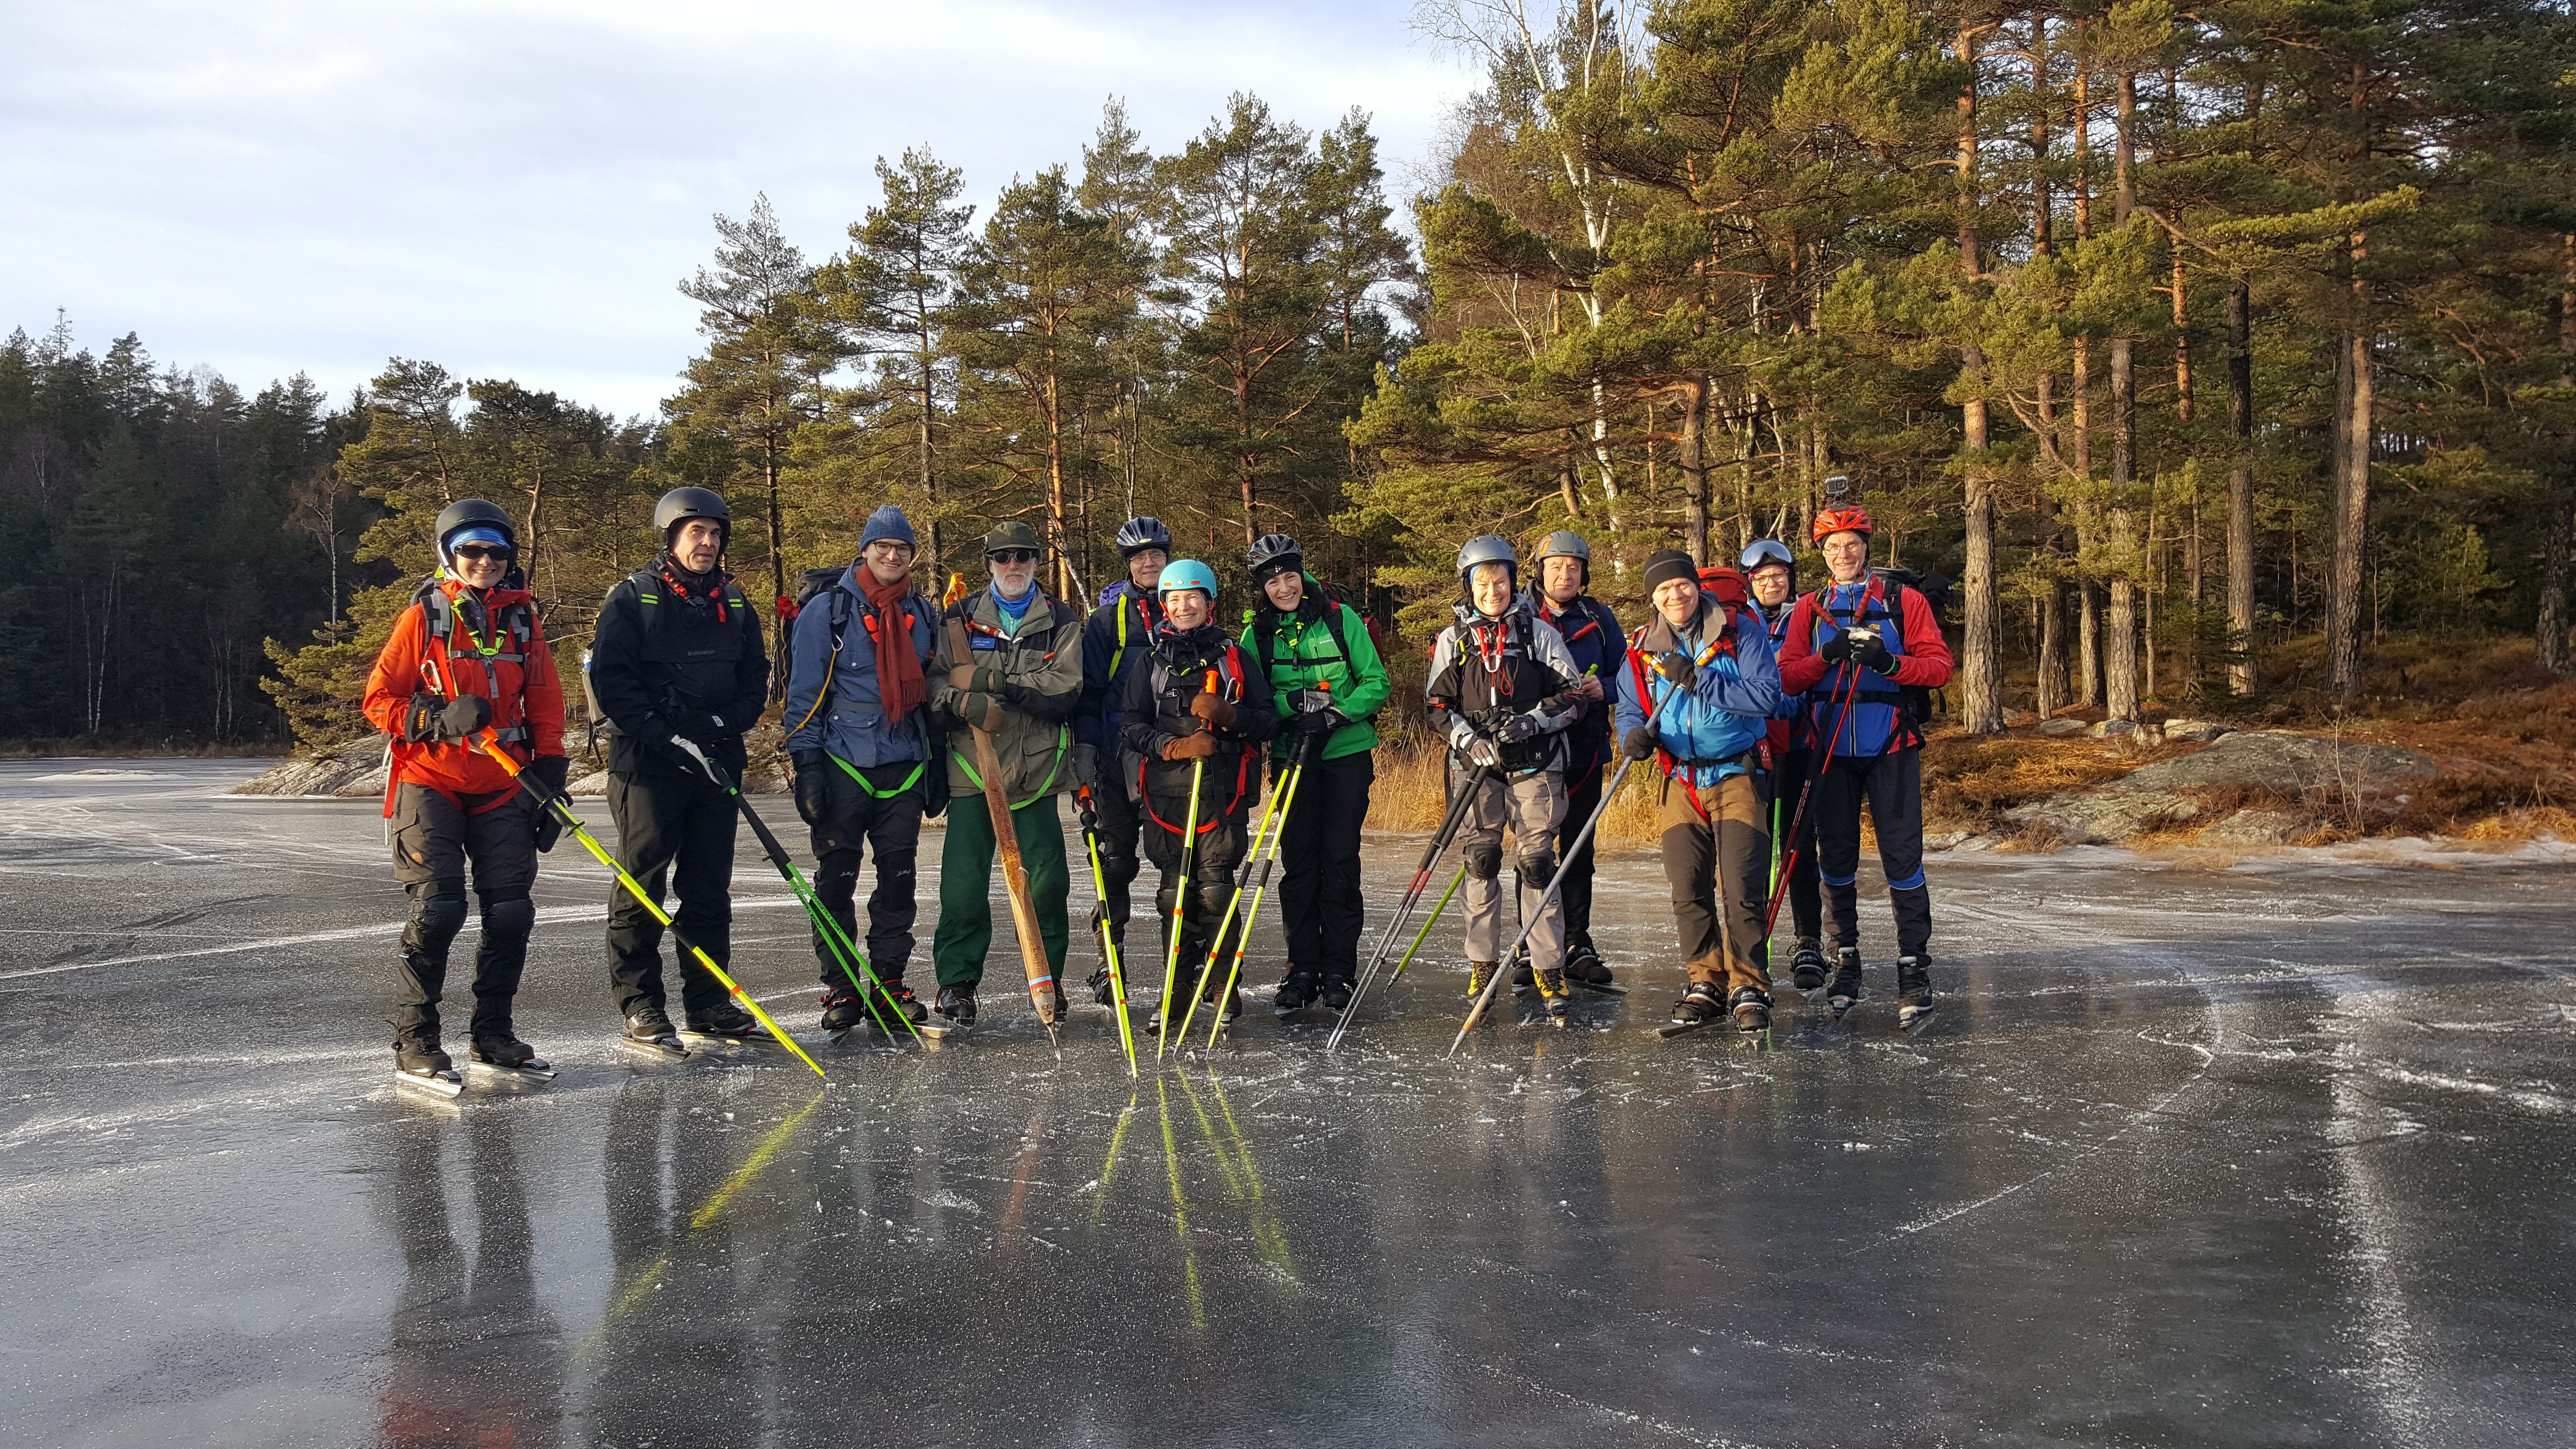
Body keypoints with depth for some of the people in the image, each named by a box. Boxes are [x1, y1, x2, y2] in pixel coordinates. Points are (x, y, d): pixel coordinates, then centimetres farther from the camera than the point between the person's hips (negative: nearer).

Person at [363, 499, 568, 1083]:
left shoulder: (522, 620, 10)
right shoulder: (423, 617, -2)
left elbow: (545, 707, 12)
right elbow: (379, 699, -3)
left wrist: (551, 782, 7)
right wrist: (439, 718, -20)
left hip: (502, 791, 4)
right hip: (431, 785, -4)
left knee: (510, 912, 2)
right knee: (437, 909, -10)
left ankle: (493, 1031, 17)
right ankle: (414, 1039, 2)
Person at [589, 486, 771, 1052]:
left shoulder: (733, 604, 12)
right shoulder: (633, 597, -3)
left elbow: (755, 678, 12)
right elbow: (611, 680, -10)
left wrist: (724, 723, -6)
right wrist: (667, 735, -17)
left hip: (716, 764, 5)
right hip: (647, 763, -5)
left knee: (710, 887, 9)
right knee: (641, 884, -2)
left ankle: (708, 1001, 16)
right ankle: (640, 1005, 4)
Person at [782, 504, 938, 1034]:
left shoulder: (923, 615, 11)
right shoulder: (827, 611, -2)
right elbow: (804, 693, -3)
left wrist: (938, 765, 16)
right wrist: (807, 766, -10)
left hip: (905, 768, 4)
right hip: (843, 766, -4)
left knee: (899, 879, 6)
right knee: (837, 880, -1)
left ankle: (889, 982, 15)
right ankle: (839, 987, 7)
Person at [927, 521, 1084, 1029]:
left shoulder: (1061, 621, 8)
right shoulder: (960, 618, 9)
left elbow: (1065, 688, -6)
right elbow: (935, 680, 1)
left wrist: (998, 680, -16)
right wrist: (963, 702, -21)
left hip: (1036, 768, 0)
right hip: (971, 766, 0)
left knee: (1046, 880, 1)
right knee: (963, 882, -4)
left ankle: (1048, 977, 18)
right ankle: (957, 981, 8)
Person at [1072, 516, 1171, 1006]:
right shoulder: (1107, 620, 7)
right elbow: (1087, 689, 3)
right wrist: (1084, 747, -7)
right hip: (1117, 758, -1)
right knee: (1116, 861, 1)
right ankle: (1108, 962, 9)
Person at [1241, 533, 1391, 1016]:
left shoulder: (1340, 618, -3)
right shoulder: (1258, 634, 3)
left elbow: (1377, 682, -3)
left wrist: (1334, 714, -17)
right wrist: (1299, 701, -17)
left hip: (1347, 754, -2)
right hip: (1292, 758, 2)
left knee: (1340, 860, -1)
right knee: (1299, 861, 1)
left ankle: (1339, 971, 7)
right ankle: (1303, 970, 9)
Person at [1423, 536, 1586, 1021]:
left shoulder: (1539, 632, 2)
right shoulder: (1453, 639, 7)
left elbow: (1572, 697, 1)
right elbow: (1436, 706, 6)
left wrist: (1530, 722, -14)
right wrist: (1471, 740, -10)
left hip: (1535, 765, -2)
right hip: (1475, 763, 2)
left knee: (1537, 862, -5)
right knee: (1480, 862, 3)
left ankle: (1549, 968, 1)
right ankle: (1482, 965, 14)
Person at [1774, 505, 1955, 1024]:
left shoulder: (1905, 601, 5)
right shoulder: (1809, 610, 12)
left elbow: (1940, 666, -3)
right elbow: (1786, 676, 2)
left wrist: (1890, 663, -20)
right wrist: (1828, 656, -15)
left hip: (1891, 749, -2)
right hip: (1832, 751, 3)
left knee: (1902, 858, -5)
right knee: (1835, 859, 6)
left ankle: (1914, 968, 2)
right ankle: (1846, 962, 19)